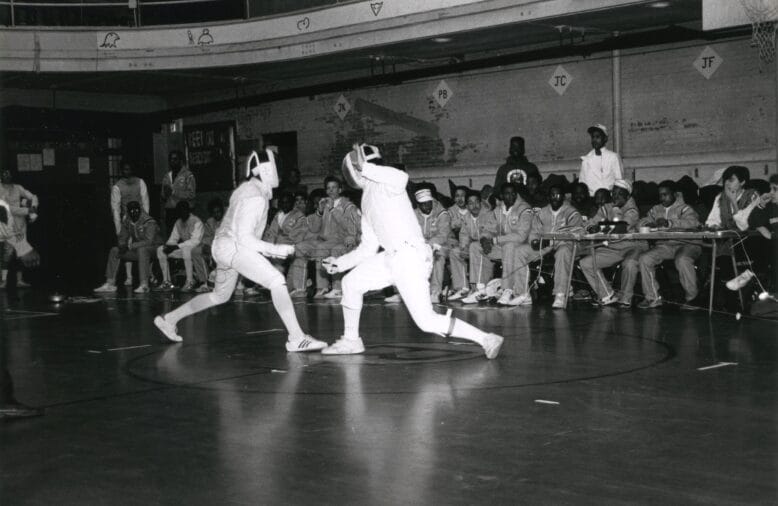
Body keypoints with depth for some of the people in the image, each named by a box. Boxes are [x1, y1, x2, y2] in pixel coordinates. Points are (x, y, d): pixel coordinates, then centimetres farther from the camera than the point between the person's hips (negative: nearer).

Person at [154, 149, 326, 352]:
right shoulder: (256, 197, -15)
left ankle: (169, 319, 32)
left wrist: (263, 249, 17)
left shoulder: (246, 188, 16)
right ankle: (296, 338, -29)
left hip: (222, 246, 10)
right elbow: (244, 237, -21)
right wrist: (274, 249, -19)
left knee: (220, 296, 26)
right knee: (277, 282, -20)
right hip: (233, 247, -10)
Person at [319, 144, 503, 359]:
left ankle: (486, 339, -4)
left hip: (411, 257, -9)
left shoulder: (383, 182, -3)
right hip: (392, 258, 9)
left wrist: (365, 168, -25)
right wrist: (341, 262, 23)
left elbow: (402, 178, -31)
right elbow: (368, 248, 26)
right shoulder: (367, 200, 22)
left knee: (427, 321, -11)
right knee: (351, 282, 14)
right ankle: (351, 340, 27)